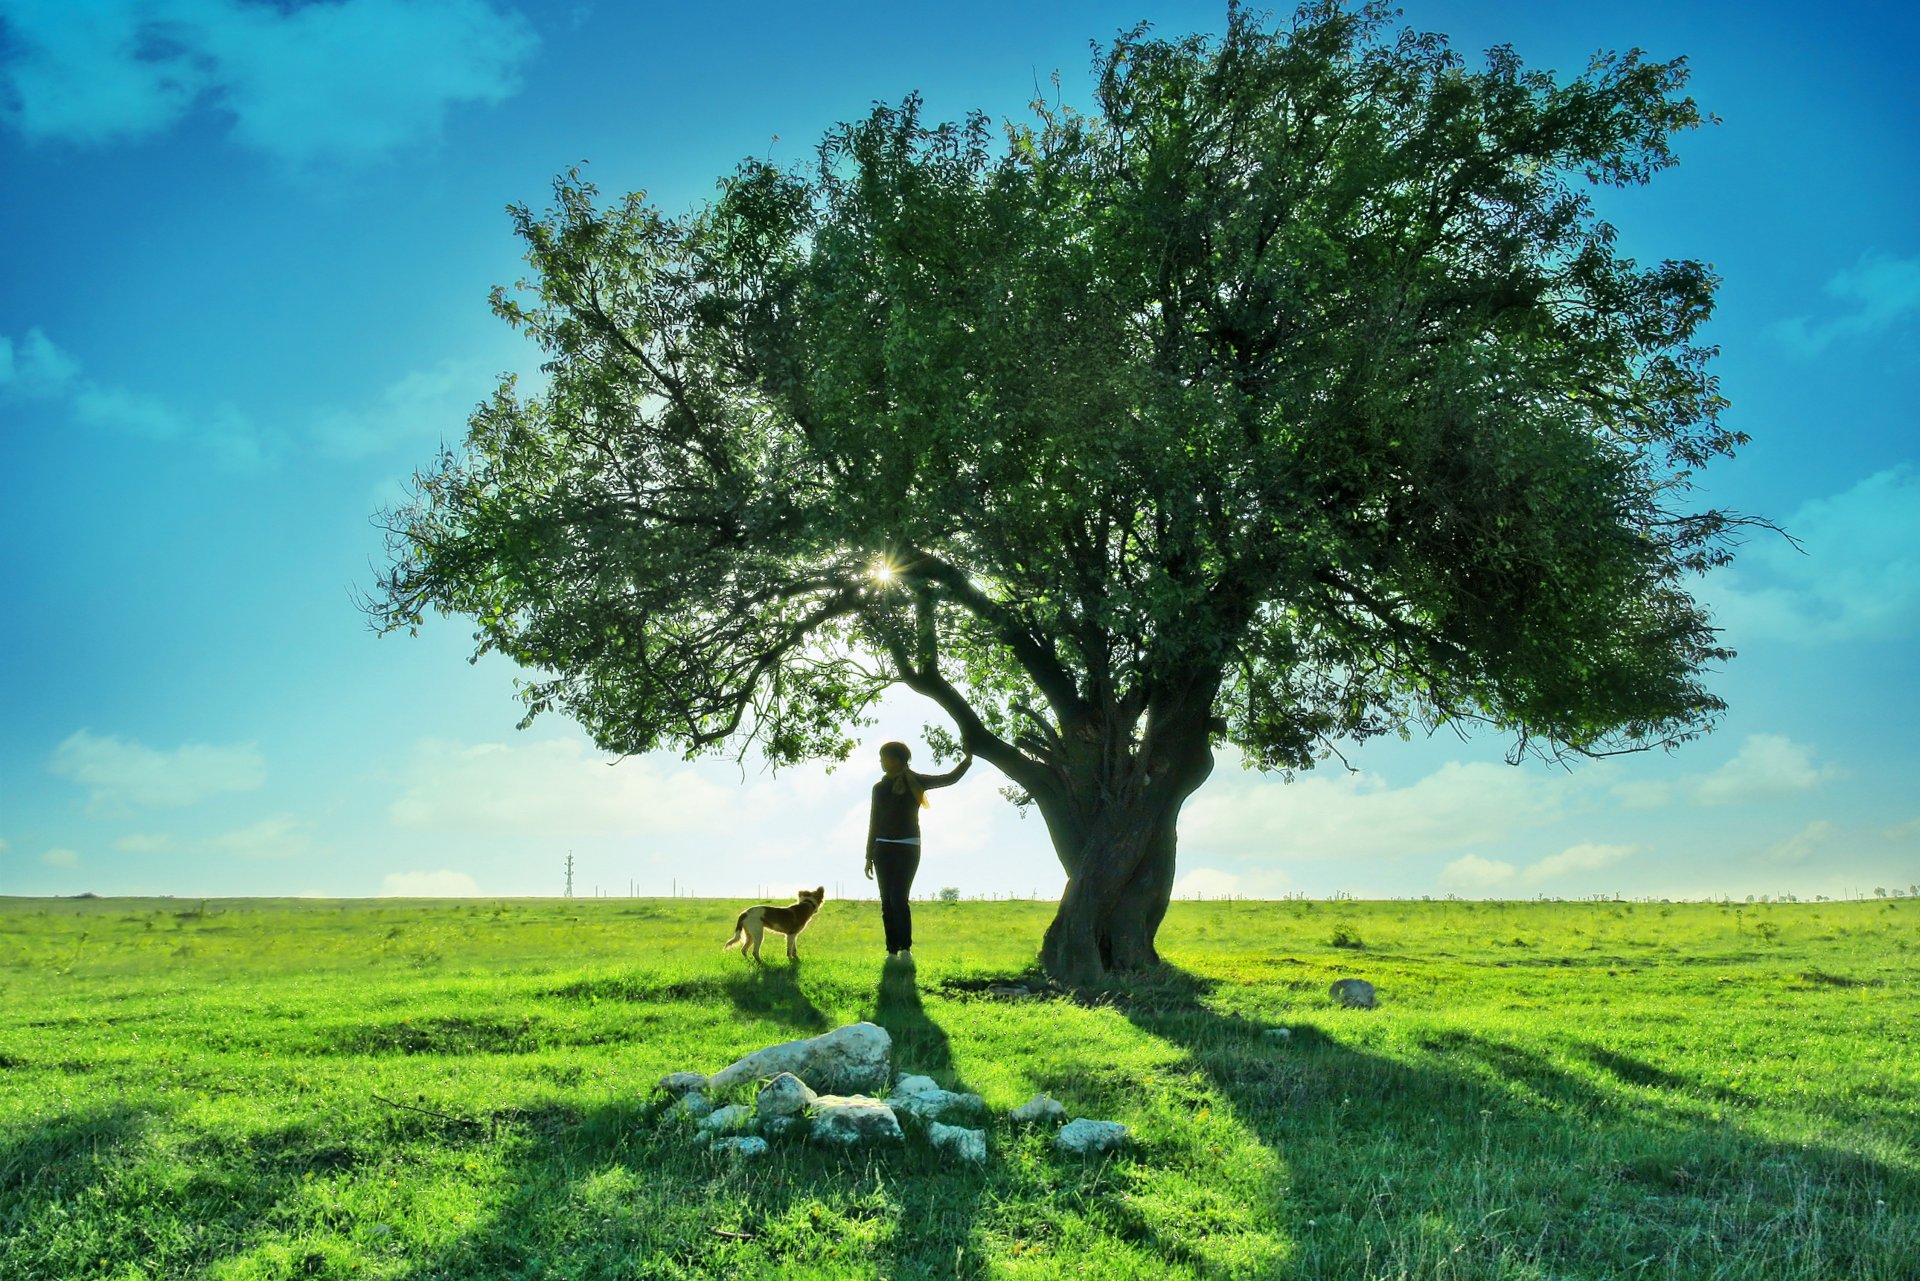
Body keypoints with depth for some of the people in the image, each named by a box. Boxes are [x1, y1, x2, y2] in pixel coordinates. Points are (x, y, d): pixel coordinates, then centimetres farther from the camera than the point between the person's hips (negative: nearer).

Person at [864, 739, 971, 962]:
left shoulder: (915, 782, 2)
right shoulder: (879, 788, 12)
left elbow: (950, 778, 0)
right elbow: (874, 823, 15)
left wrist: (968, 759, -13)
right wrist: (869, 857, 13)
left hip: (908, 848, -4)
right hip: (883, 848, 4)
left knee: (898, 898, -17)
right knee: (887, 901, 0)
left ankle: (906, 949, -13)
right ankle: (892, 951, 4)